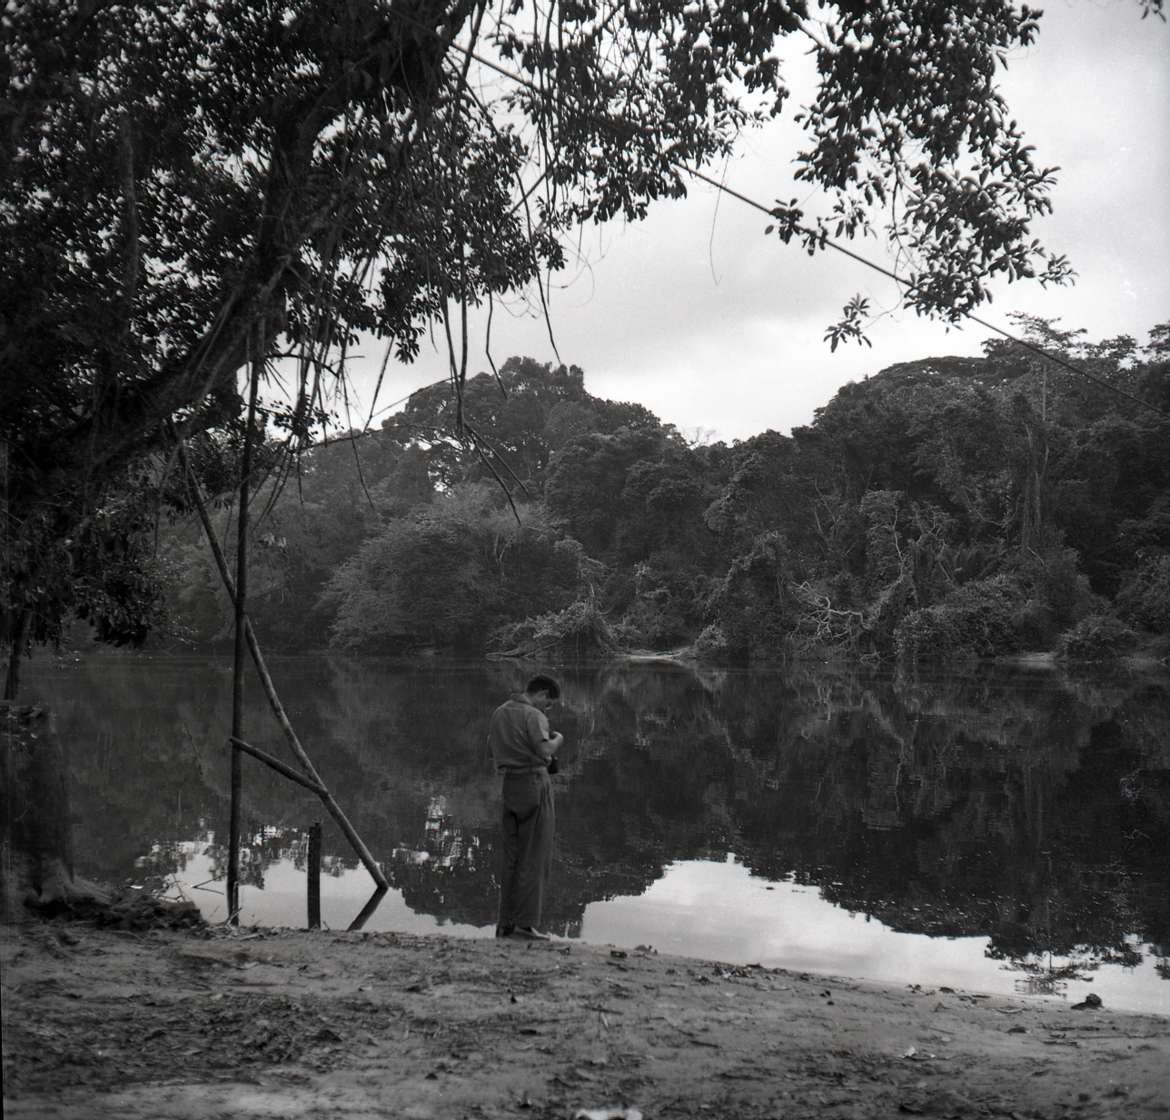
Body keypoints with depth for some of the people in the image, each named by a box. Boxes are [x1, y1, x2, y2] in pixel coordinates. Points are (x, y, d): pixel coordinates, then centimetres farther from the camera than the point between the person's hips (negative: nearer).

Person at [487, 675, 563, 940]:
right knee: (535, 856, -1)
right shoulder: (533, 715, -11)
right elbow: (545, 750, -25)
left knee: (510, 856, 12)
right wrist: (558, 739, -3)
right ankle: (526, 922, -3)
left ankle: (505, 922, 14)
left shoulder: (499, 713, 14)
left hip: (509, 786, 7)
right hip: (534, 783, -7)